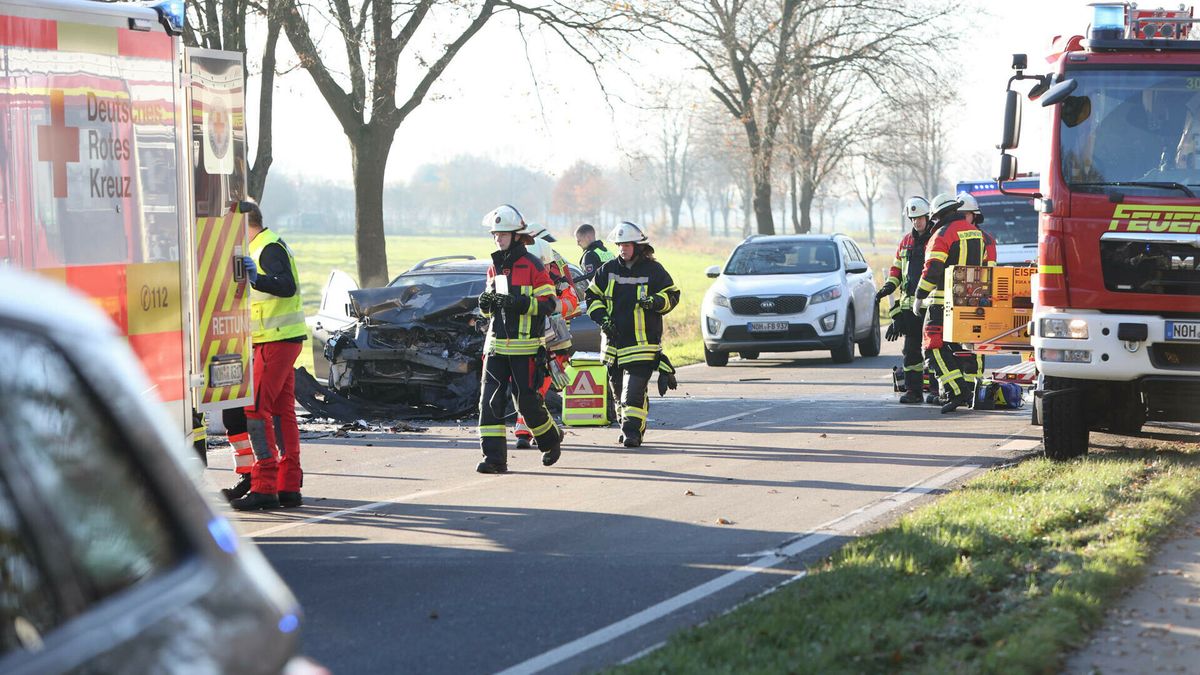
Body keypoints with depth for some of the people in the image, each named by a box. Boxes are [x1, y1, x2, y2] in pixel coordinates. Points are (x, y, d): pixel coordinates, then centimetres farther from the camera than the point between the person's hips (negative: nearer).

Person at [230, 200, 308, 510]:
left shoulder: (270, 248, -13)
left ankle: (264, 487, -15)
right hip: (282, 339, 11)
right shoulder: (262, 247, 20)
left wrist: (257, 278, -40)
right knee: (282, 409, 10)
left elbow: (288, 286, -26)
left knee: (255, 408, -12)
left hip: (276, 341, -11)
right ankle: (289, 487, 12)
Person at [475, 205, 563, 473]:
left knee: (527, 401, 0)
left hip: (524, 347, -6)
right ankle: (494, 458, -7)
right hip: (496, 345, 6)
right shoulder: (495, 267, 15)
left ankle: (551, 440, 27)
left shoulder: (532, 266, -6)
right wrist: (486, 303, 0)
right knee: (490, 400, -6)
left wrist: (519, 302, -23)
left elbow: (549, 303, -10)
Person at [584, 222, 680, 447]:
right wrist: (601, 317, -2)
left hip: (642, 342, -5)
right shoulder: (608, 270, 8)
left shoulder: (653, 270, -2)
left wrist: (655, 301, -18)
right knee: (618, 388, 12)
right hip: (614, 341, 5)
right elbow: (592, 296, 14)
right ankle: (631, 426, 27)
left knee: (635, 389, -14)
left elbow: (672, 295, 3)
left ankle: (633, 430, -14)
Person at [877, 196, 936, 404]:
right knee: (911, 349, 6)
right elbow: (897, 269, 24)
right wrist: (889, 286, 7)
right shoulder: (906, 241, 18)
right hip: (909, 304, 6)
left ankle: (936, 388, -1)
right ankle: (912, 389, 9)